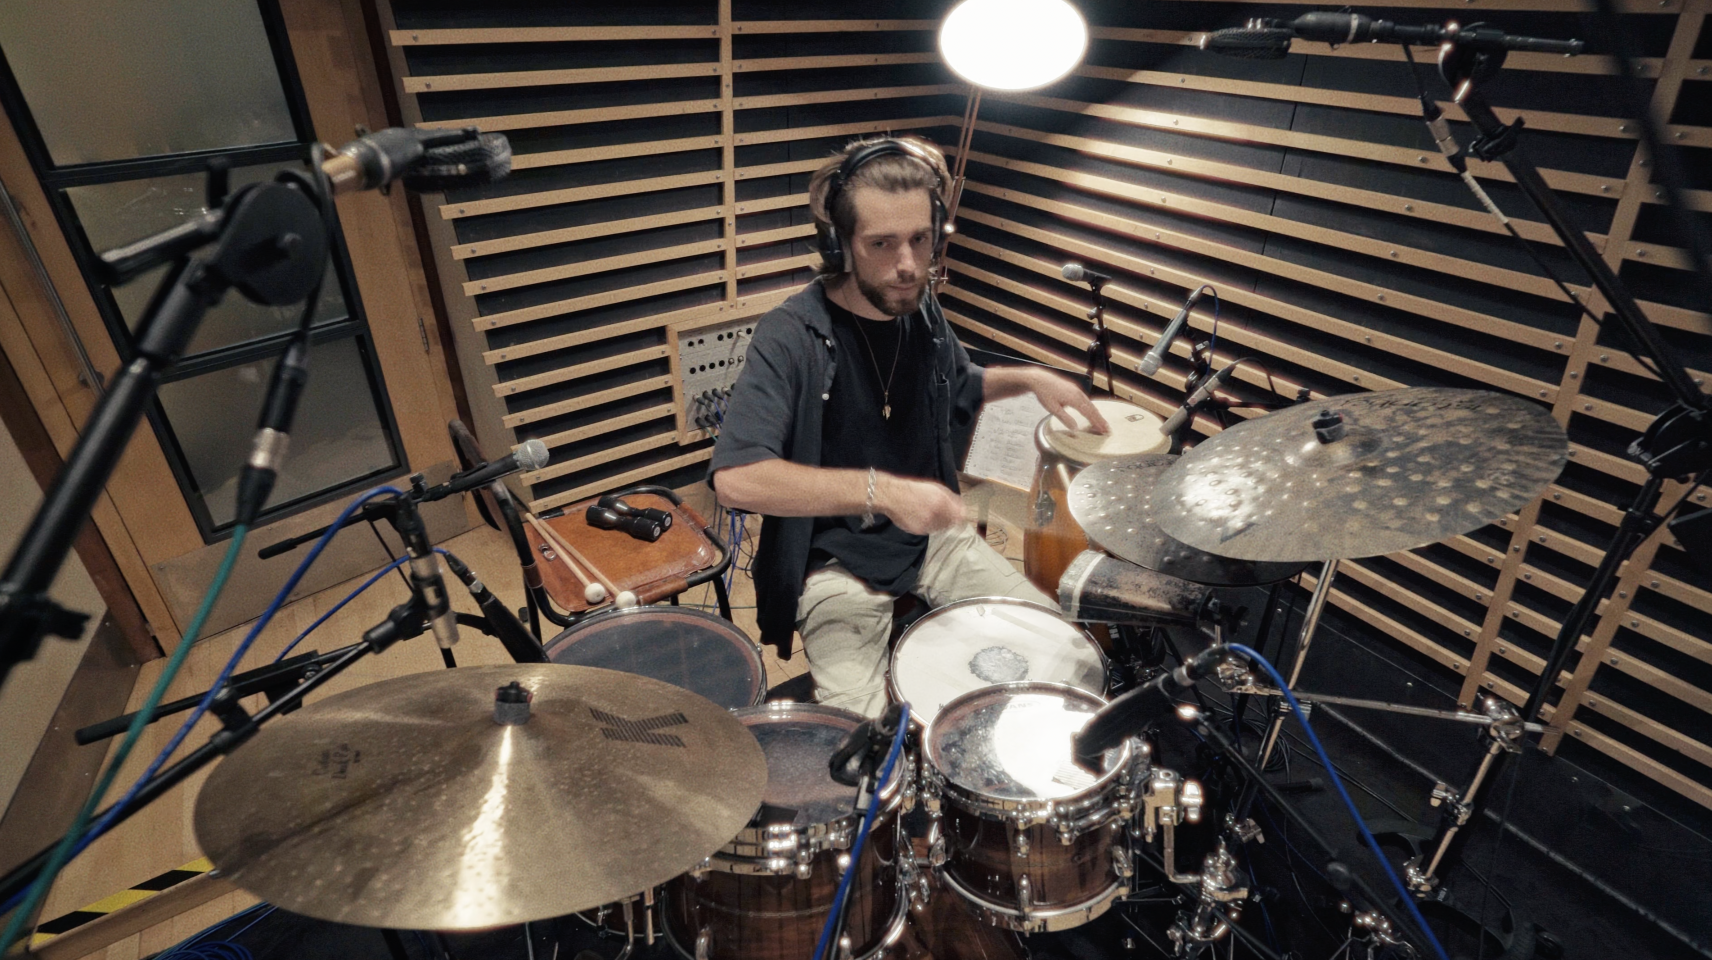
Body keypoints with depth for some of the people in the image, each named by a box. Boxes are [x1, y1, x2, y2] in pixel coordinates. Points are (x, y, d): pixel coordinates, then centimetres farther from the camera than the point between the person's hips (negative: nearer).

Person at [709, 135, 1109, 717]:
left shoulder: (921, 311, 1)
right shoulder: (792, 336, -22)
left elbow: (958, 385, 24)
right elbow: (735, 478, -34)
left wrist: (1028, 379, 4)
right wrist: (880, 489, -38)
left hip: (932, 534, 6)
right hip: (836, 560, -6)